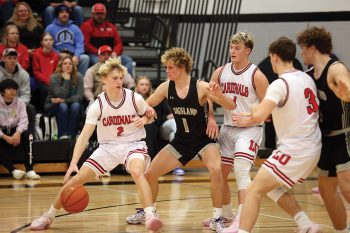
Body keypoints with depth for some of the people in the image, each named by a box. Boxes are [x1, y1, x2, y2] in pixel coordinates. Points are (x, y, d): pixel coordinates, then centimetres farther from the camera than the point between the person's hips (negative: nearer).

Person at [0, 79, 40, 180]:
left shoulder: (20, 103, 3)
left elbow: (23, 120, -10)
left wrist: (18, 133, -30)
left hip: (14, 132, 3)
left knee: (27, 135, -28)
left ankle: (29, 170, -33)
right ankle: (13, 170, -38)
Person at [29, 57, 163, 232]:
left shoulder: (134, 99, -12)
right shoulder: (98, 105, -12)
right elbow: (84, 136, -17)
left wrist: (144, 119, -16)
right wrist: (74, 163, -29)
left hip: (133, 144, -2)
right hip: (107, 147, 2)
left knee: (137, 172, -36)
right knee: (76, 179, -4)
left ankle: (150, 216, -40)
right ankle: (49, 216, 16)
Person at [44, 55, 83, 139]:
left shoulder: (78, 77, -8)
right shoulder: (54, 78, -14)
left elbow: (80, 96, -16)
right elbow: (60, 95, -25)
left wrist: (64, 100, -25)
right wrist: (66, 80, -26)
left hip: (71, 104, 2)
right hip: (53, 106, -2)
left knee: (76, 105, -31)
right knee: (62, 106, -34)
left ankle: (70, 135, -30)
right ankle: (62, 135, -38)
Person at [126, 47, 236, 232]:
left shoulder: (201, 87, -20)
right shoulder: (166, 87, -8)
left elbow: (232, 107, -21)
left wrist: (219, 95, -41)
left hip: (204, 139, -5)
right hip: (181, 141, 5)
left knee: (215, 170, -32)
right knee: (150, 173, 4)